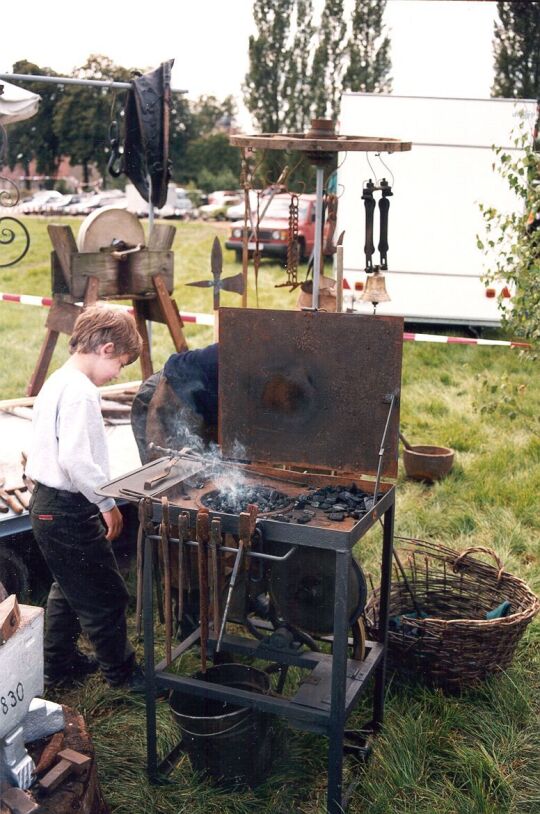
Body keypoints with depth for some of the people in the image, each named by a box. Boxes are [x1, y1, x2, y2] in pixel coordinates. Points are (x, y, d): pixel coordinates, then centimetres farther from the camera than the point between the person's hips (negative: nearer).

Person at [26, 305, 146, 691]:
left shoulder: (57, 382, 9)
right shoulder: (81, 391, -22)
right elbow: (75, 459, -29)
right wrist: (108, 503, -17)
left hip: (47, 504, 10)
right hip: (69, 511, -10)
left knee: (69, 588, 24)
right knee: (106, 595, 5)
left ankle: (59, 664, 38)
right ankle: (122, 670, 21)